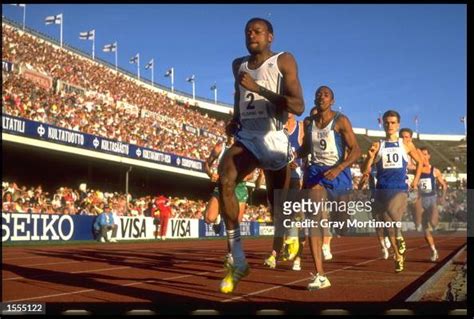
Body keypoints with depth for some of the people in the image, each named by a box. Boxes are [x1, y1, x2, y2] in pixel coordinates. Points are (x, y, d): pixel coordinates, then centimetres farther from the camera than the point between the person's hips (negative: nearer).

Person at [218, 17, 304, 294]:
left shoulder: (283, 61, -3)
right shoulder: (239, 65, 15)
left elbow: (298, 106, -13)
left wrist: (258, 88, -20)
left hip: (274, 139, -3)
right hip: (246, 137, 4)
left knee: (278, 204, 4)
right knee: (225, 181, -26)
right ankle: (238, 261, -24)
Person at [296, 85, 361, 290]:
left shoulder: (341, 121, -7)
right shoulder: (308, 122, 6)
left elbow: (355, 150, -12)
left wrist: (338, 168, -26)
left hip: (338, 173, -2)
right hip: (316, 171, 2)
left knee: (340, 218, 11)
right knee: (315, 218, -15)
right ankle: (320, 276, -18)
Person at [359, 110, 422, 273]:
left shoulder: (406, 145, 7)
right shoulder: (377, 146, 7)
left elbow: (419, 162, 22)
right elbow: (364, 170, 3)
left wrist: (416, 181, 12)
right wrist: (370, 157, -15)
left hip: (400, 189, -2)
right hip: (382, 190, 2)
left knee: (391, 210, -34)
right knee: (388, 226, 6)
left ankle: (399, 235, -6)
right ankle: (398, 258, 23)